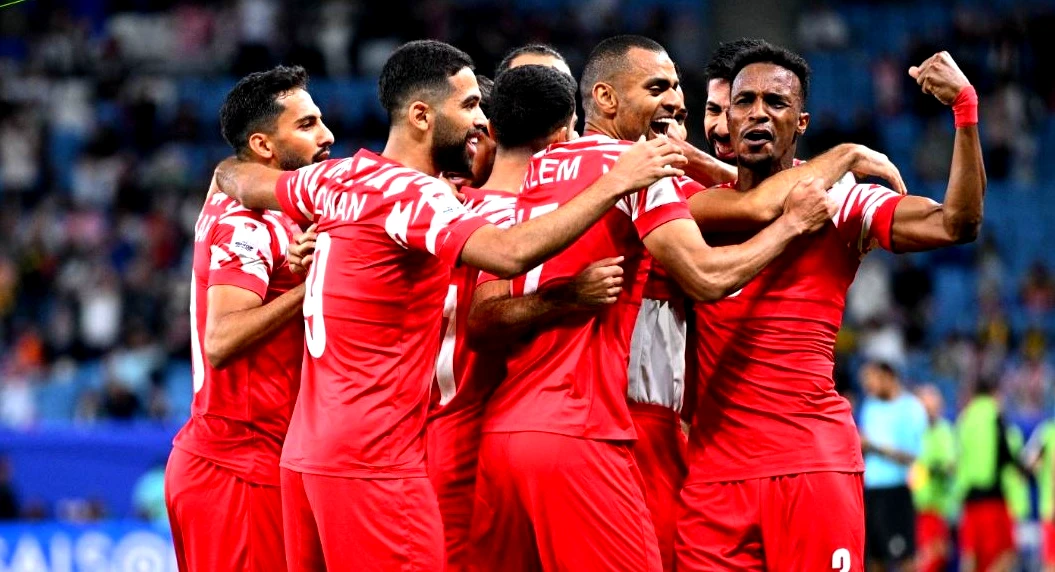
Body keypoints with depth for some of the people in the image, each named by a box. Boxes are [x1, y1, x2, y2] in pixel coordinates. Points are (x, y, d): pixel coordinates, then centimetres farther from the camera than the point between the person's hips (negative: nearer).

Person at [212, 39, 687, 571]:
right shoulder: (412, 194, -15)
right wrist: (615, 182, -25)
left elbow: (241, 180, 29)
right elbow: (511, 252, -31)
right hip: (369, 462, -9)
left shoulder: (339, 178, 11)